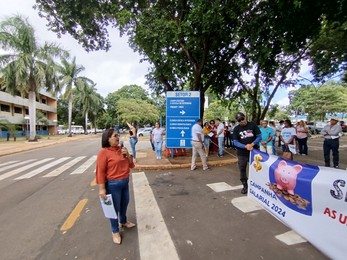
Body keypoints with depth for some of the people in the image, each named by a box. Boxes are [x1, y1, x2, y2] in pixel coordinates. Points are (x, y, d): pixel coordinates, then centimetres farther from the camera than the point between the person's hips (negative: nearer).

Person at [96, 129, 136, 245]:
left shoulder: (121, 149, 3)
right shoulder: (103, 152, -16)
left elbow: (131, 165, 8)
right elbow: (100, 172, -17)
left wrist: (128, 155, -9)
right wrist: (102, 189, -18)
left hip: (125, 182, 7)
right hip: (113, 184, -7)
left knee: (125, 204, 24)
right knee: (115, 207, 9)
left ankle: (123, 221, 50)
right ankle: (115, 231, 31)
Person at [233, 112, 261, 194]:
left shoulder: (253, 125, -1)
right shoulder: (236, 129, 0)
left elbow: (259, 136, -1)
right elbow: (235, 142, -4)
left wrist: (252, 144, -18)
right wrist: (245, 146, -20)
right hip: (242, 153, 1)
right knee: (242, 170, 8)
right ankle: (245, 186, 24)